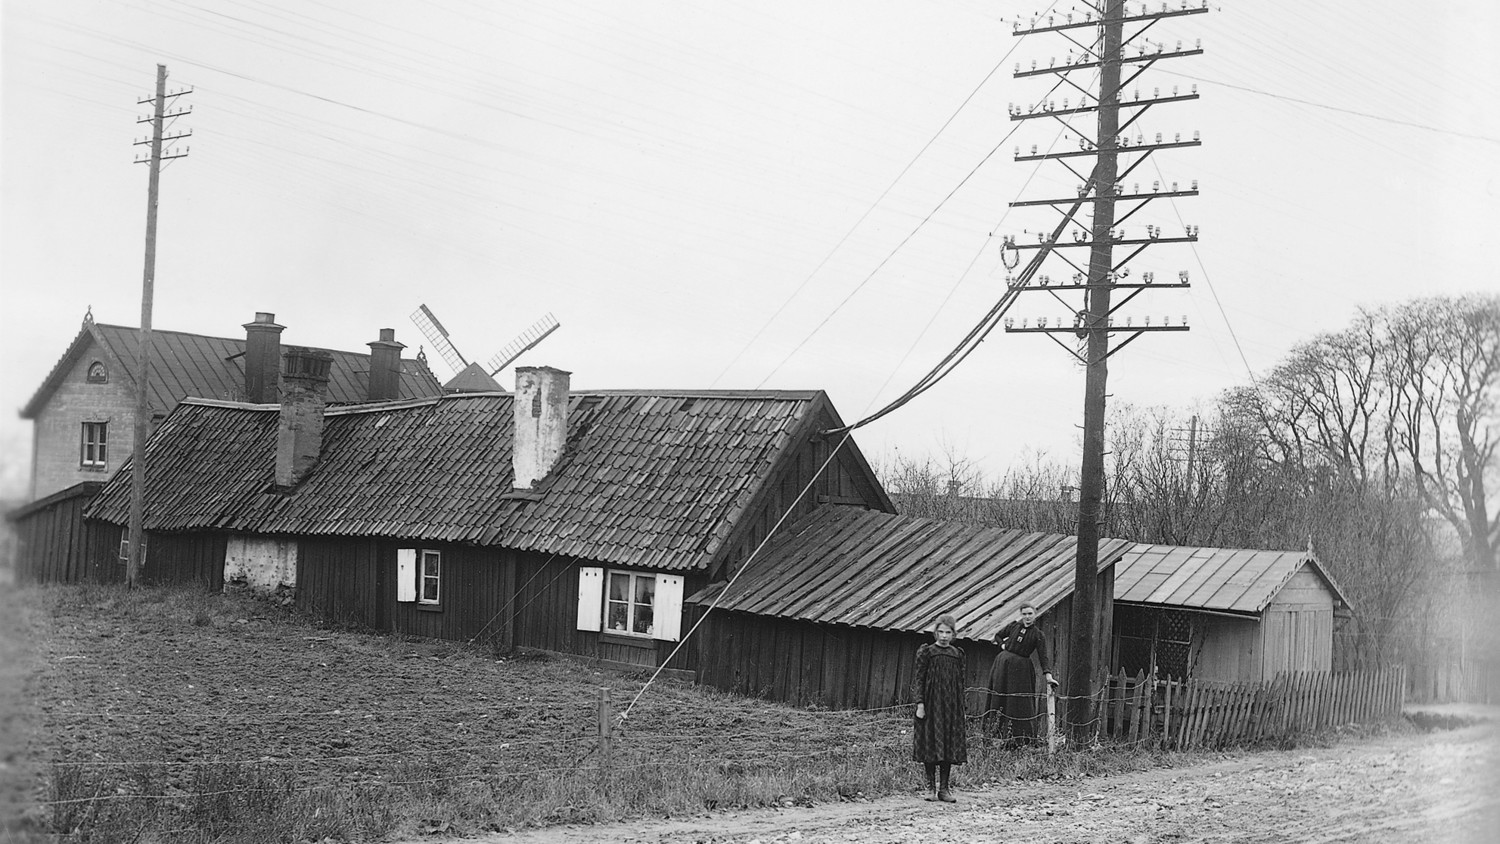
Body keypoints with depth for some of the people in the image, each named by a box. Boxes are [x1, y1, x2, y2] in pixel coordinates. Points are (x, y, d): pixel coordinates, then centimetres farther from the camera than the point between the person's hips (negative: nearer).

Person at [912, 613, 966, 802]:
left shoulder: (958, 654, 9)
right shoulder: (926, 652, -1)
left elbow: (961, 682, 12)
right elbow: (920, 679, -3)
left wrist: (961, 706, 8)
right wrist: (920, 704, -10)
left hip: (951, 705, 3)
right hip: (931, 702, -3)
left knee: (950, 746, 2)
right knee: (930, 743, -2)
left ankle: (944, 788, 8)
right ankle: (931, 787, 6)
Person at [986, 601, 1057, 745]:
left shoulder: (1037, 635, -2)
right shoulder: (1013, 626, 4)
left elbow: (1043, 657, -7)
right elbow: (998, 635, 21)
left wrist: (1048, 676, -18)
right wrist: (1003, 645, 2)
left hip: (1021, 669, -2)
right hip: (1003, 665, 2)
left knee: (1021, 703, -3)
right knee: (1000, 699, 3)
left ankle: (1023, 737, 3)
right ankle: (997, 732, 9)